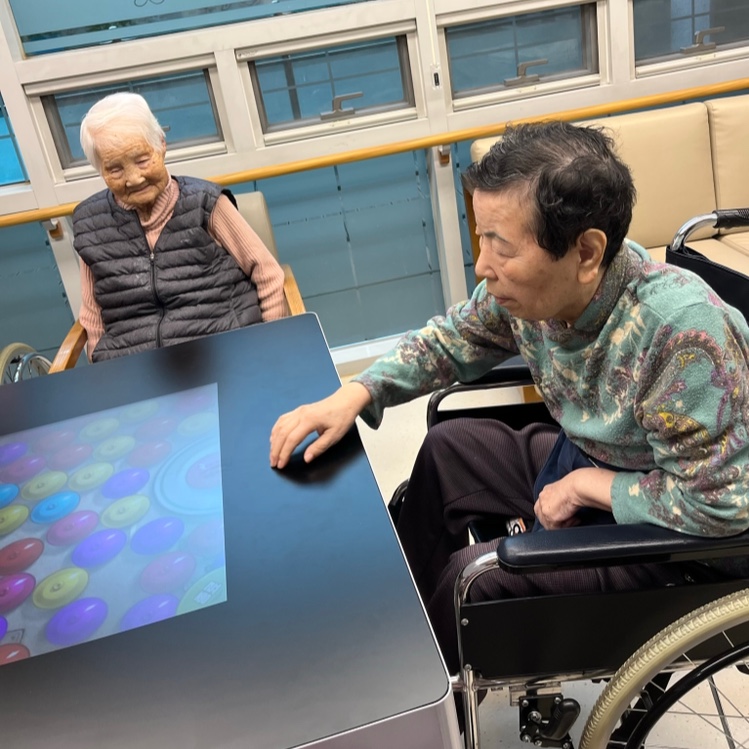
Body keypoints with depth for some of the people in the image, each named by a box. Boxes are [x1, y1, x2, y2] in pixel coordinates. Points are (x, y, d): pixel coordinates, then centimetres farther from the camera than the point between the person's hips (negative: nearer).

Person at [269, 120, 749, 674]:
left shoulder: (683, 332, -38)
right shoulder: (533, 282, -17)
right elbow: (450, 340, -2)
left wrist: (587, 485, -21)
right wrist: (352, 395, -15)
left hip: (658, 528, -7)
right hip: (583, 457, 7)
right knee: (449, 447, 14)